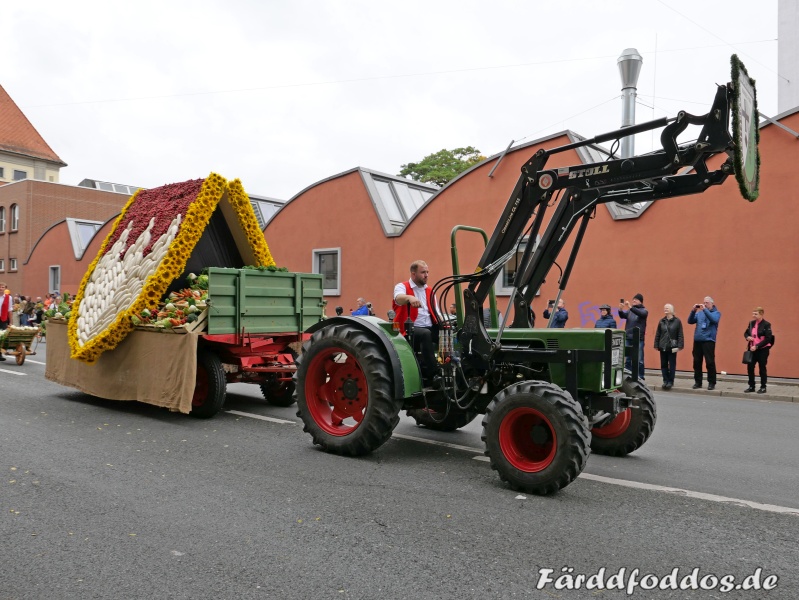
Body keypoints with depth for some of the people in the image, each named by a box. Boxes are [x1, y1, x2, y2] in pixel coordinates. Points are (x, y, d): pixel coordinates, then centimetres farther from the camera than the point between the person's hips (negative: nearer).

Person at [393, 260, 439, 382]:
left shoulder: (429, 290, 22)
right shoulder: (402, 286, 2)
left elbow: (436, 313, 21)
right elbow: (399, 298, -24)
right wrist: (410, 297, -47)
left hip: (430, 329, 6)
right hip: (410, 331, -6)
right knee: (426, 334, -37)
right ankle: (430, 372, -34)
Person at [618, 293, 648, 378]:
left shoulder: (644, 311, 1)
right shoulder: (629, 310, 13)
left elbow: (640, 313, -20)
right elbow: (622, 316, 0)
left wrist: (631, 307, -33)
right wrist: (620, 310, -21)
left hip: (638, 339, -4)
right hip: (628, 338, 4)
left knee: (639, 360, -1)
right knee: (627, 359, 7)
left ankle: (640, 377, 4)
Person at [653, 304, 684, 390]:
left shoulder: (677, 321, -3)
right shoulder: (662, 321, 7)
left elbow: (680, 335, -5)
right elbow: (657, 334, 8)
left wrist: (679, 346, -10)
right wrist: (656, 345, 4)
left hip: (672, 347, -4)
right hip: (663, 347, 4)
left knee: (672, 365, 3)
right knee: (663, 364, 7)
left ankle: (671, 381, 10)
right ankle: (665, 381, 14)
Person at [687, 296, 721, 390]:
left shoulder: (716, 313, 5)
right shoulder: (699, 313, 13)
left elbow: (714, 320, -16)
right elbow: (690, 321, 5)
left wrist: (705, 309, -18)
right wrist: (693, 311, -7)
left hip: (708, 340, -4)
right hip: (697, 340, 4)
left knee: (710, 362, -5)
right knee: (697, 362, 6)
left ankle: (711, 383, 4)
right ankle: (698, 382, 15)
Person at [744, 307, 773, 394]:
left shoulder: (766, 324, -11)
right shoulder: (751, 323, 6)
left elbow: (768, 339, -16)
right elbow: (746, 332, 17)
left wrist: (756, 346, -21)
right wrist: (747, 337, -7)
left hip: (763, 350, -5)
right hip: (752, 349, 5)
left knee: (762, 368, 4)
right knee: (750, 367, 4)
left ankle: (763, 387, 16)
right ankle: (751, 386, 16)